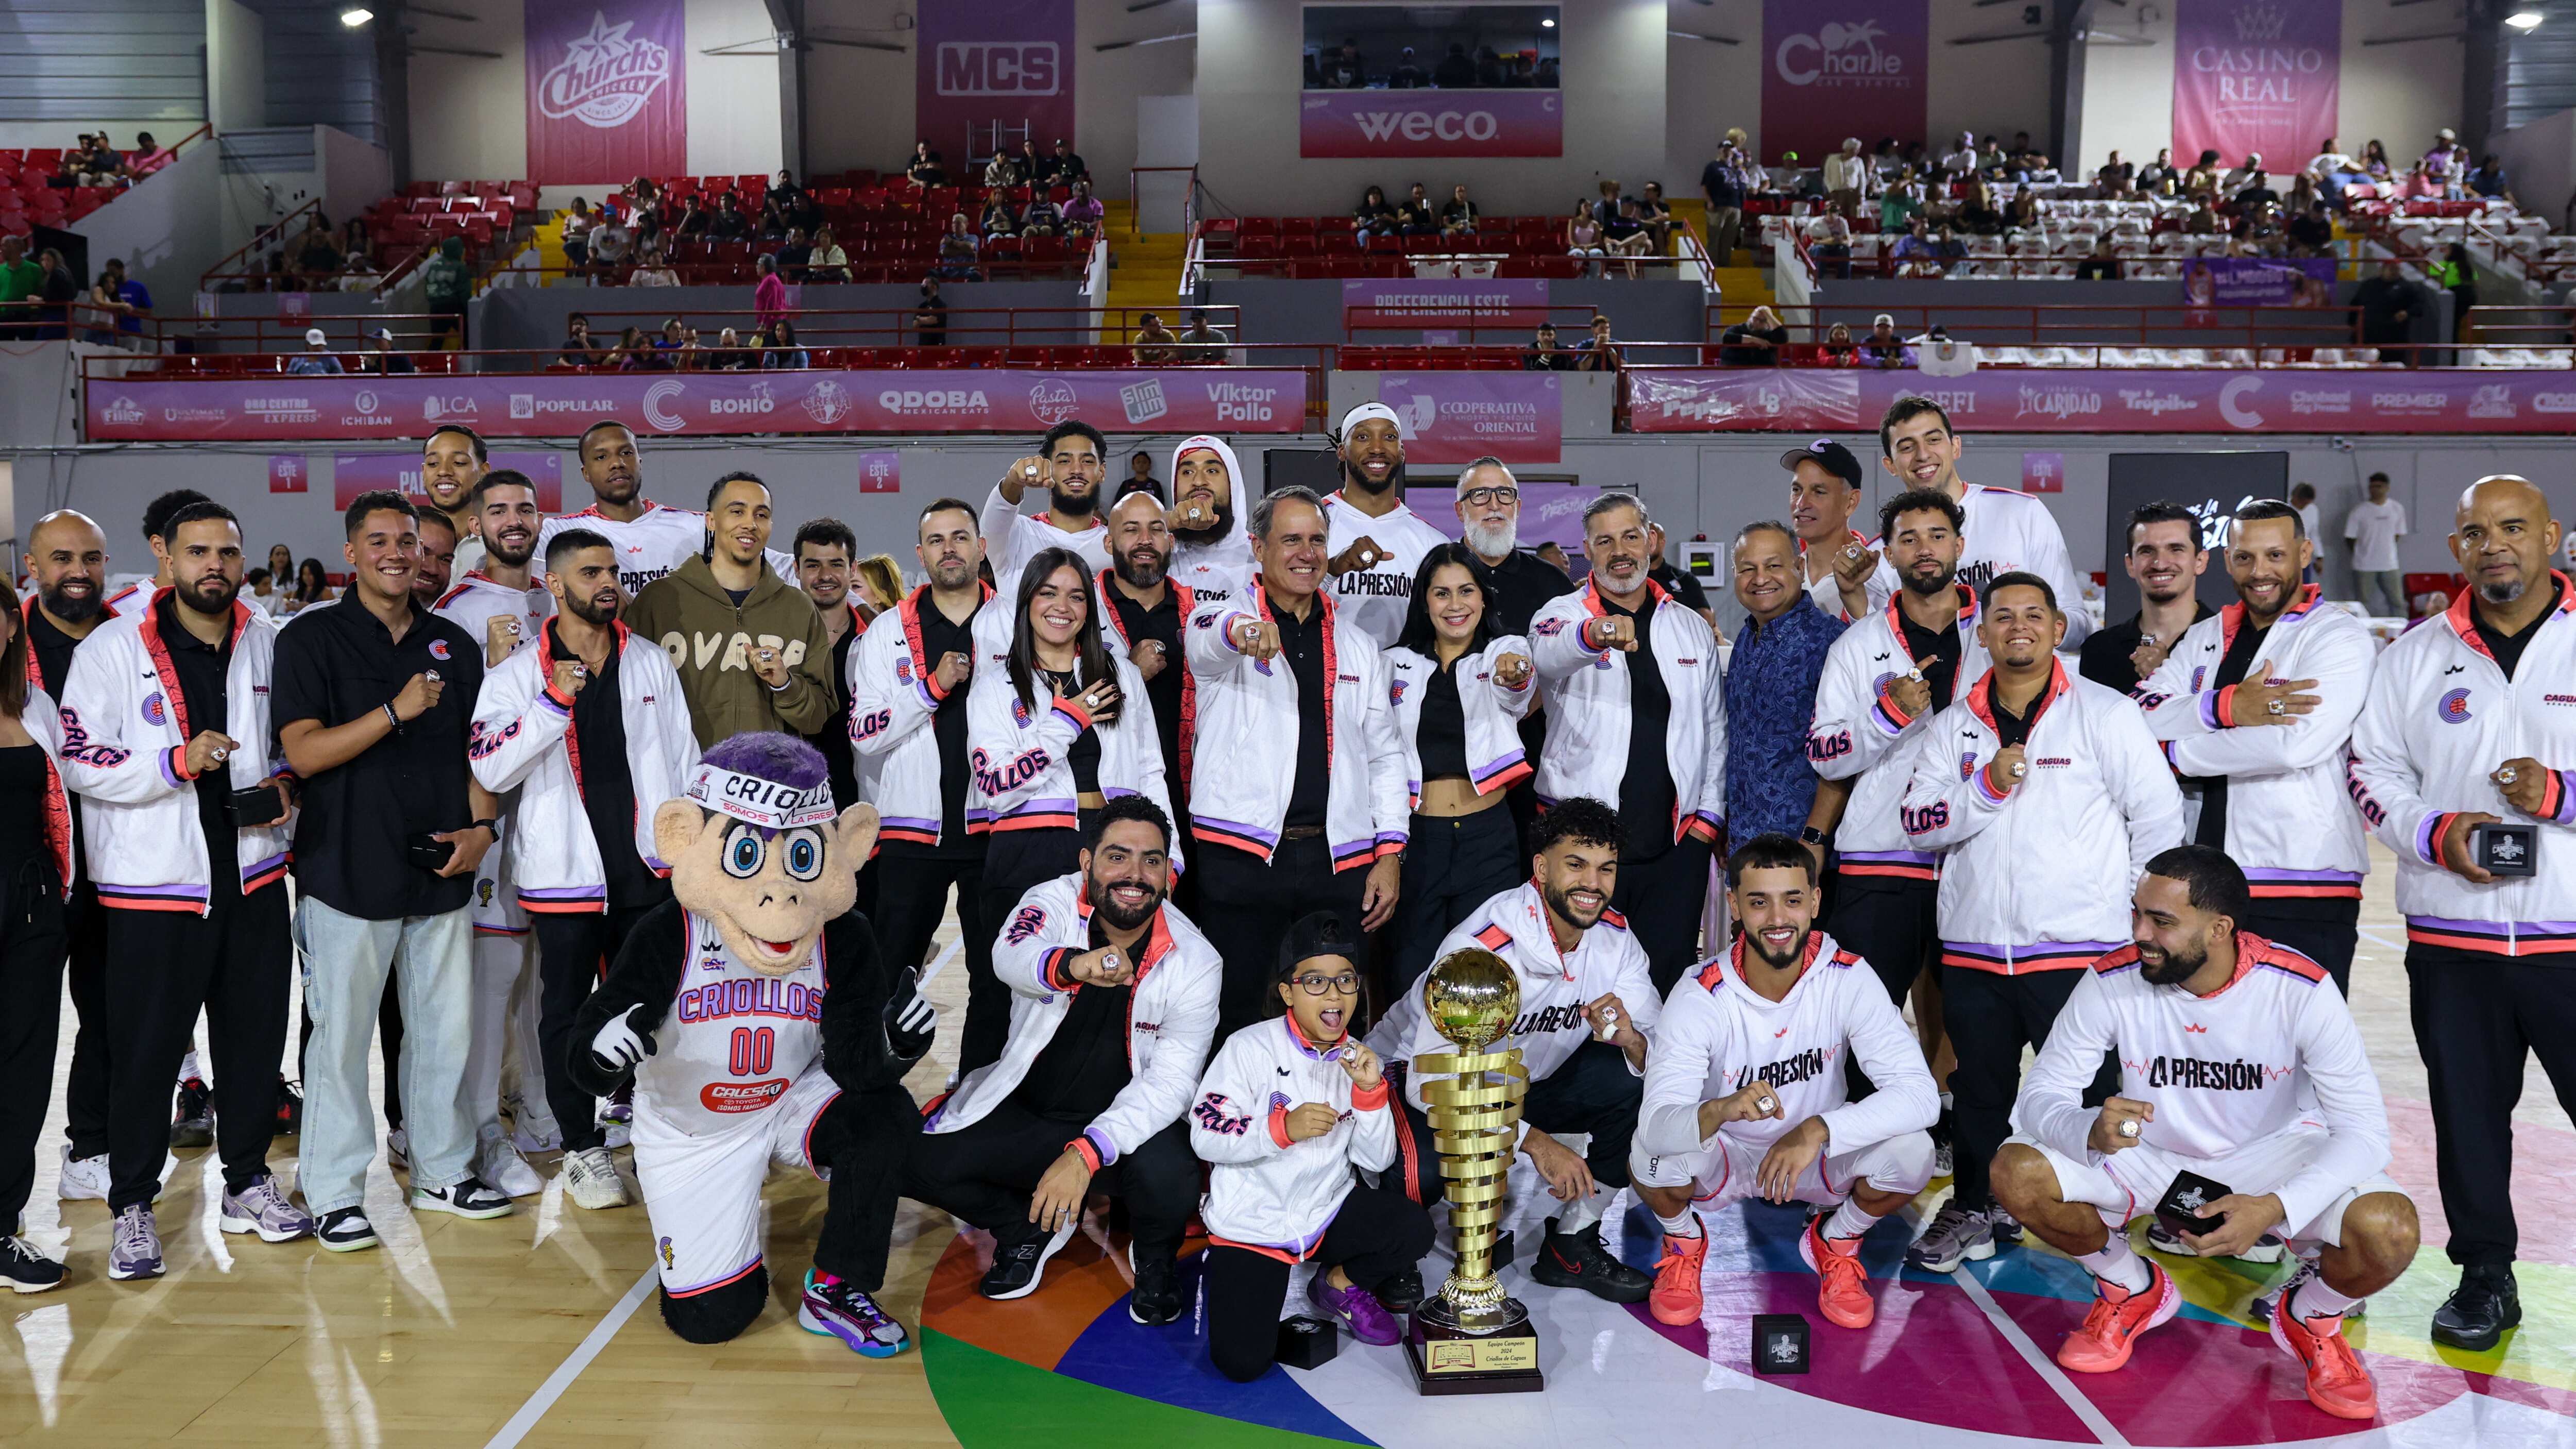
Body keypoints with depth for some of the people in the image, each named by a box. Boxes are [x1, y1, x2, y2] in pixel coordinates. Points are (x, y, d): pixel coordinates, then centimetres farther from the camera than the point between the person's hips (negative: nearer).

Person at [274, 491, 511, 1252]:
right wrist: (396, 711, -19)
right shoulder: (311, 639, -2)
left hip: (441, 873, 4)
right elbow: (303, 752, -11)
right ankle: (333, 1194, 13)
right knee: (341, 1036, 1)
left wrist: (482, 826, -1)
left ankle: (443, 1173, 24)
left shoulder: (455, 645, 12)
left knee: (446, 1029, 10)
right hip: (348, 873, -4)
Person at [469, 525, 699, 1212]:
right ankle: (583, 1148, 20)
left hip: (649, 869, 2)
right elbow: (491, 770, -12)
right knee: (568, 1013, 7)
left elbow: (683, 759, 10)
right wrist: (552, 704, -22)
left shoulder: (651, 663, 7)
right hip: (566, 873, -2)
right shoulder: (517, 675, -2)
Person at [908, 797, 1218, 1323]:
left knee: (1170, 1180, -33)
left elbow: (1171, 1081, -19)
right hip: (1025, 1110, 2)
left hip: (1122, 1120, -1)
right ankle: (1030, 1227, 13)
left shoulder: (1195, 961, -14)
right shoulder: (1056, 900, -13)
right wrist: (1071, 965, -60)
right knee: (917, 1159, -18)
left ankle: (1155, 1256, 7)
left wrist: (1088, 1152, -34)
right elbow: (1010, 956, -36)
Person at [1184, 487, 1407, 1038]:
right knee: (1239, 1017, 0)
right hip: (1242, 854, -3)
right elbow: (1205, 645, -22)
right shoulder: (1221, 618, 4)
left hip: (1339, 860, 3)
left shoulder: (1358, 645, 16)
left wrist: (1389, 854, 5)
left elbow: (1385, 754, 16)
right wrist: (1242, 631, -47)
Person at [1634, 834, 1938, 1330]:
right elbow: (1656, 1125, -34)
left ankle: (1836, 1243, 6)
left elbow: (1920, 1094, -27)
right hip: (1725, 1157, -1)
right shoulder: (1699, 999, -23)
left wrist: (1819, 1131, -42)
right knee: (1651, 1154, -33)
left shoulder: (1848, 978, -19)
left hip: (1820, 1156, 1)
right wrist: (1719, 1111, -57)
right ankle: (1683, 1241, 5)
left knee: (1911, 1152, -28)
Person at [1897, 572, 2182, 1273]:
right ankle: (1978, 1209, 31)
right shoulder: (1957, 723, 10)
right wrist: (1986, 787, -13)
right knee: (1980, 1090, 14)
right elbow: (1918, 821, 3)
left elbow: (2159, 815, 0)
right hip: (1973, 950, 4)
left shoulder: (2106, 713, -1)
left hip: (2077, 951, -4)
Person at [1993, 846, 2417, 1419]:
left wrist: (2275, 1209, -37)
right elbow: (2040, 1096, -17)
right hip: (2150, 1154, 1)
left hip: (2272, 1153, -1)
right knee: (2016, 1172, -24)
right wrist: (2090, 1131, -42)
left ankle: (2311, 1318, 8)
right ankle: (2134, 1293, 8)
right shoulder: (2111, 982, -20)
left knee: (2390, 1232, -30)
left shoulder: (2300, 989, -23)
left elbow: (2364, 1128, -21)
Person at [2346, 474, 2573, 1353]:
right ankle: (2485, 1277, 26)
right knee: (2468, 1115, 11)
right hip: (2451, 941, 3)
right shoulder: (2416, 655, 9)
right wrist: (2436, 833, -6)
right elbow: (2374, 772, 11)